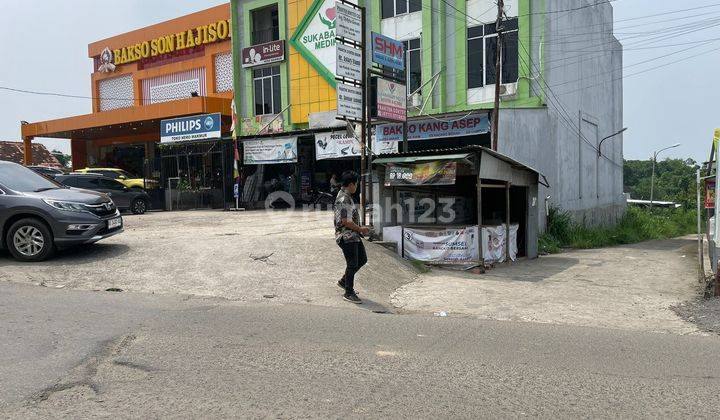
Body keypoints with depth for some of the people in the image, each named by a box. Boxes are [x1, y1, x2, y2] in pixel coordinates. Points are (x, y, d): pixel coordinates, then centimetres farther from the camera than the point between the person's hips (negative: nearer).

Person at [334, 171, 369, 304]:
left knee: (362, 259, 17)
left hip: (353, 236, 10)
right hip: (347, 237, -10)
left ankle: (344, 281, 30)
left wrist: (360, 229, 17)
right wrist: (360, 229, -12)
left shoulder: (346, 197, 13)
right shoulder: (344, 199, -21)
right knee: (352, 264, -2)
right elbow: (346, 222, -25)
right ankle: (349, 293, 10)